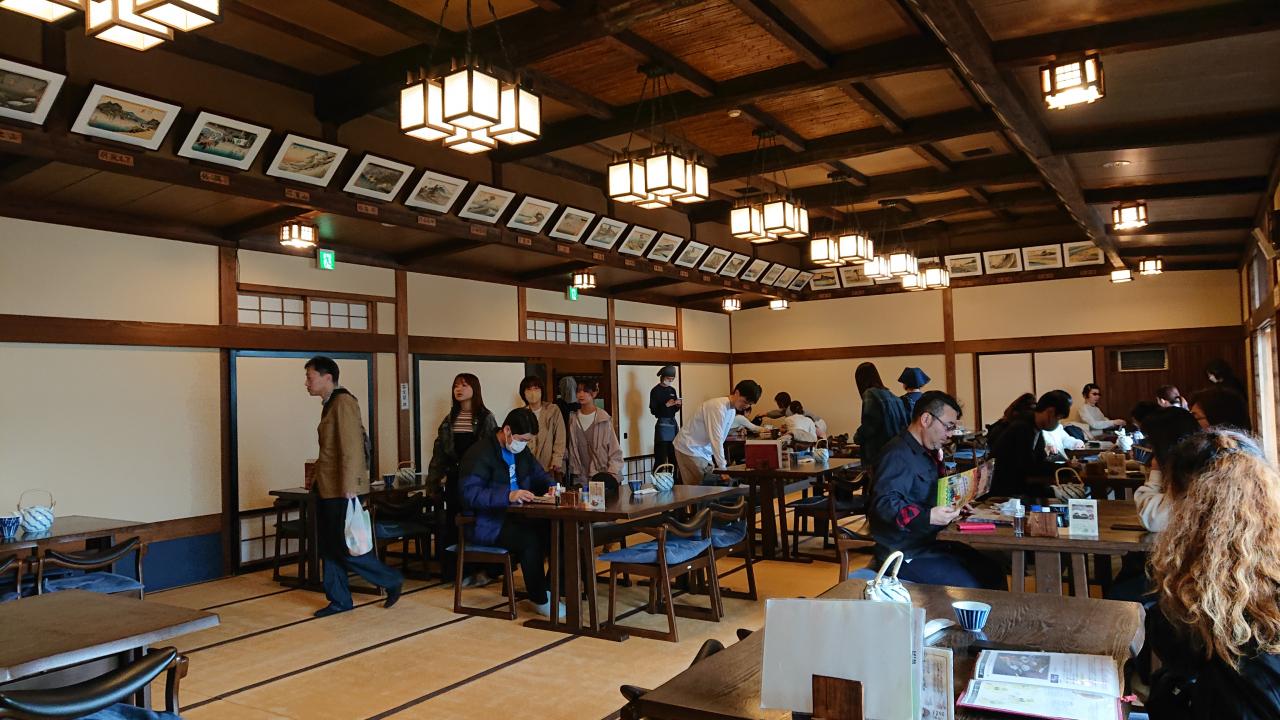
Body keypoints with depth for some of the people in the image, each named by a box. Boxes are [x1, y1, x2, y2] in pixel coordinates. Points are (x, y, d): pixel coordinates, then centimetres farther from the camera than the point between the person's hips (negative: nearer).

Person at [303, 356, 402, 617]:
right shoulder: (329, 404, 14)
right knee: (328, 546, 12)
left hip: (341, 489, -9)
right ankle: (339, 600, 21)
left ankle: (391, 581, 11)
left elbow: (351, 446, -20)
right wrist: (317, 479, 16)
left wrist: (349, 487, -23)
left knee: (345, 547, -3)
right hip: (326, 488, 9)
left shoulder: (343, 402, -14)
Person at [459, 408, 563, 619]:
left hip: (514, 517, 8)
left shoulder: (521, 451, 11)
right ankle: (539, 600, -12)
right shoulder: (480, 453, -15)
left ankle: (551, 588, 0)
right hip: (486, 524, -7)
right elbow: (469, 493, -25)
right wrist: (508, 496, -35)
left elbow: (539, 475, 23)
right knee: (530, 538, -30)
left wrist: (551, 487, -1)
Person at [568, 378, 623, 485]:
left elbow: (615, 451, -2)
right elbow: (572, 451, 11)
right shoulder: (573, 420, 6)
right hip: (580, 478, 3)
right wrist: (574, 471, 3)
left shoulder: (604, 419, -3)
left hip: (602, 475, -2)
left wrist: (612, 475, -9)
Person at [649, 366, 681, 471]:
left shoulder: (672, 390, 13)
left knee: (674, 456, 4)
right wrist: (666, 405, -20)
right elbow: (653, 411, -10)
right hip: (662, 424, -6)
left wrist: (678, 405, -3)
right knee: (661, 458, -10)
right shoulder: (655, 391, -6)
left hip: (673, 423, 6)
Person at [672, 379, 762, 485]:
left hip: (704, 451, 9)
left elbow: (720, 439, 10)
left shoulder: (732, 411, 5)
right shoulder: (717, 406, -23)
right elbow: (716, 439, -27)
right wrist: (723, 467, -28)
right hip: (689, 448, -9)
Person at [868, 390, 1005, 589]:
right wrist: (927, 517, -39)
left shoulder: (926, 453, 17)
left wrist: (954, 505, 15)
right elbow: (884, 503, -30)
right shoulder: (898, 454, -18)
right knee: (970, 589, -19)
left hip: (932, 542, 10)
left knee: (995, 578, 4)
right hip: (906, 555, -10)